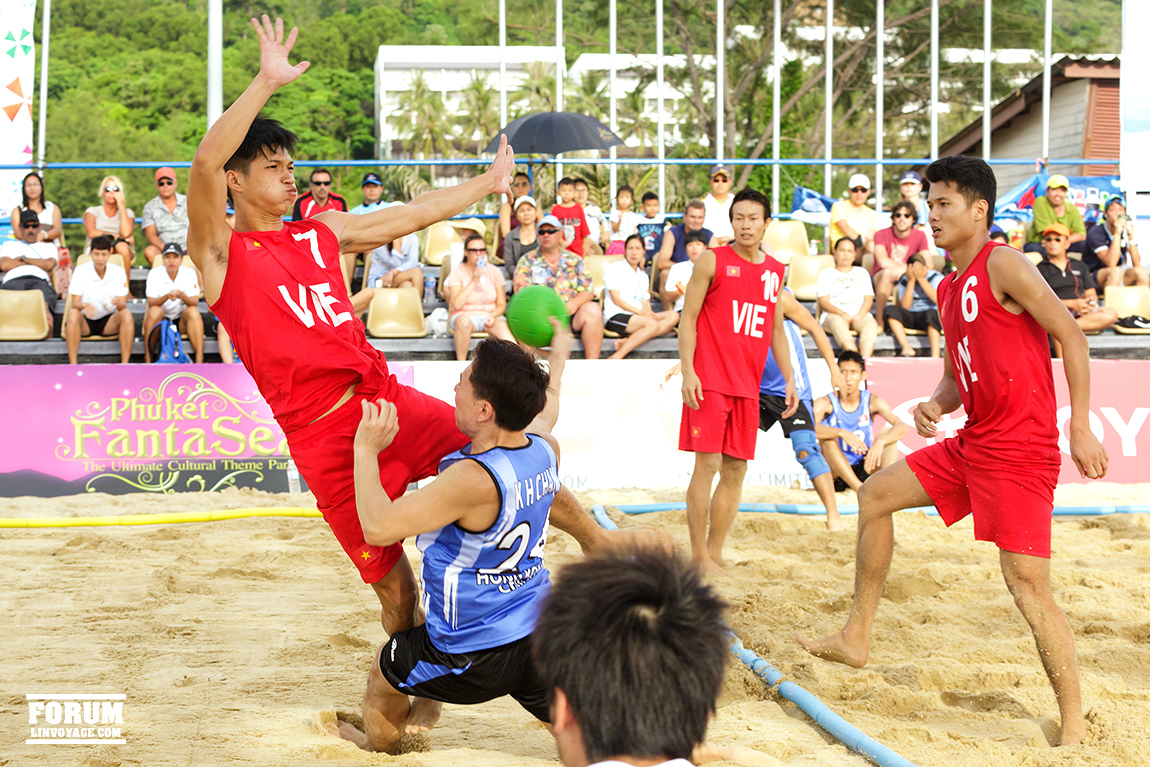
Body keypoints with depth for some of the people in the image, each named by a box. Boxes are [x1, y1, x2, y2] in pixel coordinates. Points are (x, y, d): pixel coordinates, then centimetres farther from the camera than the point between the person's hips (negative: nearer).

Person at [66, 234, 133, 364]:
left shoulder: (118, 272, -6)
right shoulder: (80, 271, -9)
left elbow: (123, 305, -11)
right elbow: (75, 303, -14)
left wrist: (118, 303, -37)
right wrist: (85, 305, -39)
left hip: (109, 322, 1)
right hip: (85, 321, -1)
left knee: (126, 314, -29)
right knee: (73, 313, -33)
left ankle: (125, 364, -31)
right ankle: (72, 364, -34)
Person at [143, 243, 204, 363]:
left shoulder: (189, 273, -4)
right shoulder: (154, 273, -6)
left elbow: (195, 303, -14)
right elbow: (151, 303, -16)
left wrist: (182, 296, -37)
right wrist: (166, 297, -36)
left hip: (182, 321, 1)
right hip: (161, 321, -1)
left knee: (193, 311, -29)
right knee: (155, 311, -31)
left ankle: (199, 360, -35)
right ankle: (148, 359, -29)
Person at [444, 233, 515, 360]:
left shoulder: (494, 272, 6)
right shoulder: (457, 273, -2)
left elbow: (501, 304, 7)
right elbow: (456, 304, -17)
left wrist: (493, 316, -15)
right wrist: (473, 282, -20)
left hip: (489, 316, 2)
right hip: (465, 315, -2)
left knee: (501, 325, -32)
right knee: (463, 321, -38)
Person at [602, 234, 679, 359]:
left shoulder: (643, 276, 26)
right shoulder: (614, 268, 4)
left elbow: (645, 302, 17)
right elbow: (616, 300, -5)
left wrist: (648, 311, -8)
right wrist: (640, 312, -14)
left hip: (637, 316, 7)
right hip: (615, 316, -7)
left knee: (673, 317, -18)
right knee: (652, 325, -33)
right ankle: (616, 357, -39)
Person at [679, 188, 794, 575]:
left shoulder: (774, 271, 13)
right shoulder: (712, 261, -3)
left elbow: (776, 328, 22)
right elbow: (688, 318, -4)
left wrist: (789, 378, 15)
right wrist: (688, 371, -13)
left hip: (747, 385, 6)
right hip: (709, 381, -5)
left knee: (736, 470, 6)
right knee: (708, 464, -8)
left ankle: (715, 552, 15)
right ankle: (699, 555, -1)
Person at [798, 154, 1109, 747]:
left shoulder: (1003, 265, -11)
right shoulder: (949, 289, 16)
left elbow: (1071, 336, -14)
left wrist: (1080, 429, -18)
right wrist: (935, 405, 0)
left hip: (1021, 452, -9)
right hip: (971, 444, 9)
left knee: (1029, 587, -11)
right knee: (875, 495, 15)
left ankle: (1074, 726, -3)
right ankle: (857, 637, 25)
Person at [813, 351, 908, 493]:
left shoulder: (872, 401, -3)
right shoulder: (825, 403, -8)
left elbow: (903, 427, -17)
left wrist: (880, 442, -38)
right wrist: (841, 433, -46)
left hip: (864, 470, 2)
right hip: (836, 473, -2)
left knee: (888, 432, -17)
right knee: (826, 437, -28)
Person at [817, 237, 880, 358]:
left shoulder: (862, 272, 28)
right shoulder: (826, 274, 19)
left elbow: (869, 298, 14)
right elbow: (824, 302, 5)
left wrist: (860, 315, -10)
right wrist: (843, 314, -15)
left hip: (860, 315, 2)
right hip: (834, 315, -2)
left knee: (871, 323, -34)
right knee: (838, 323, -39)